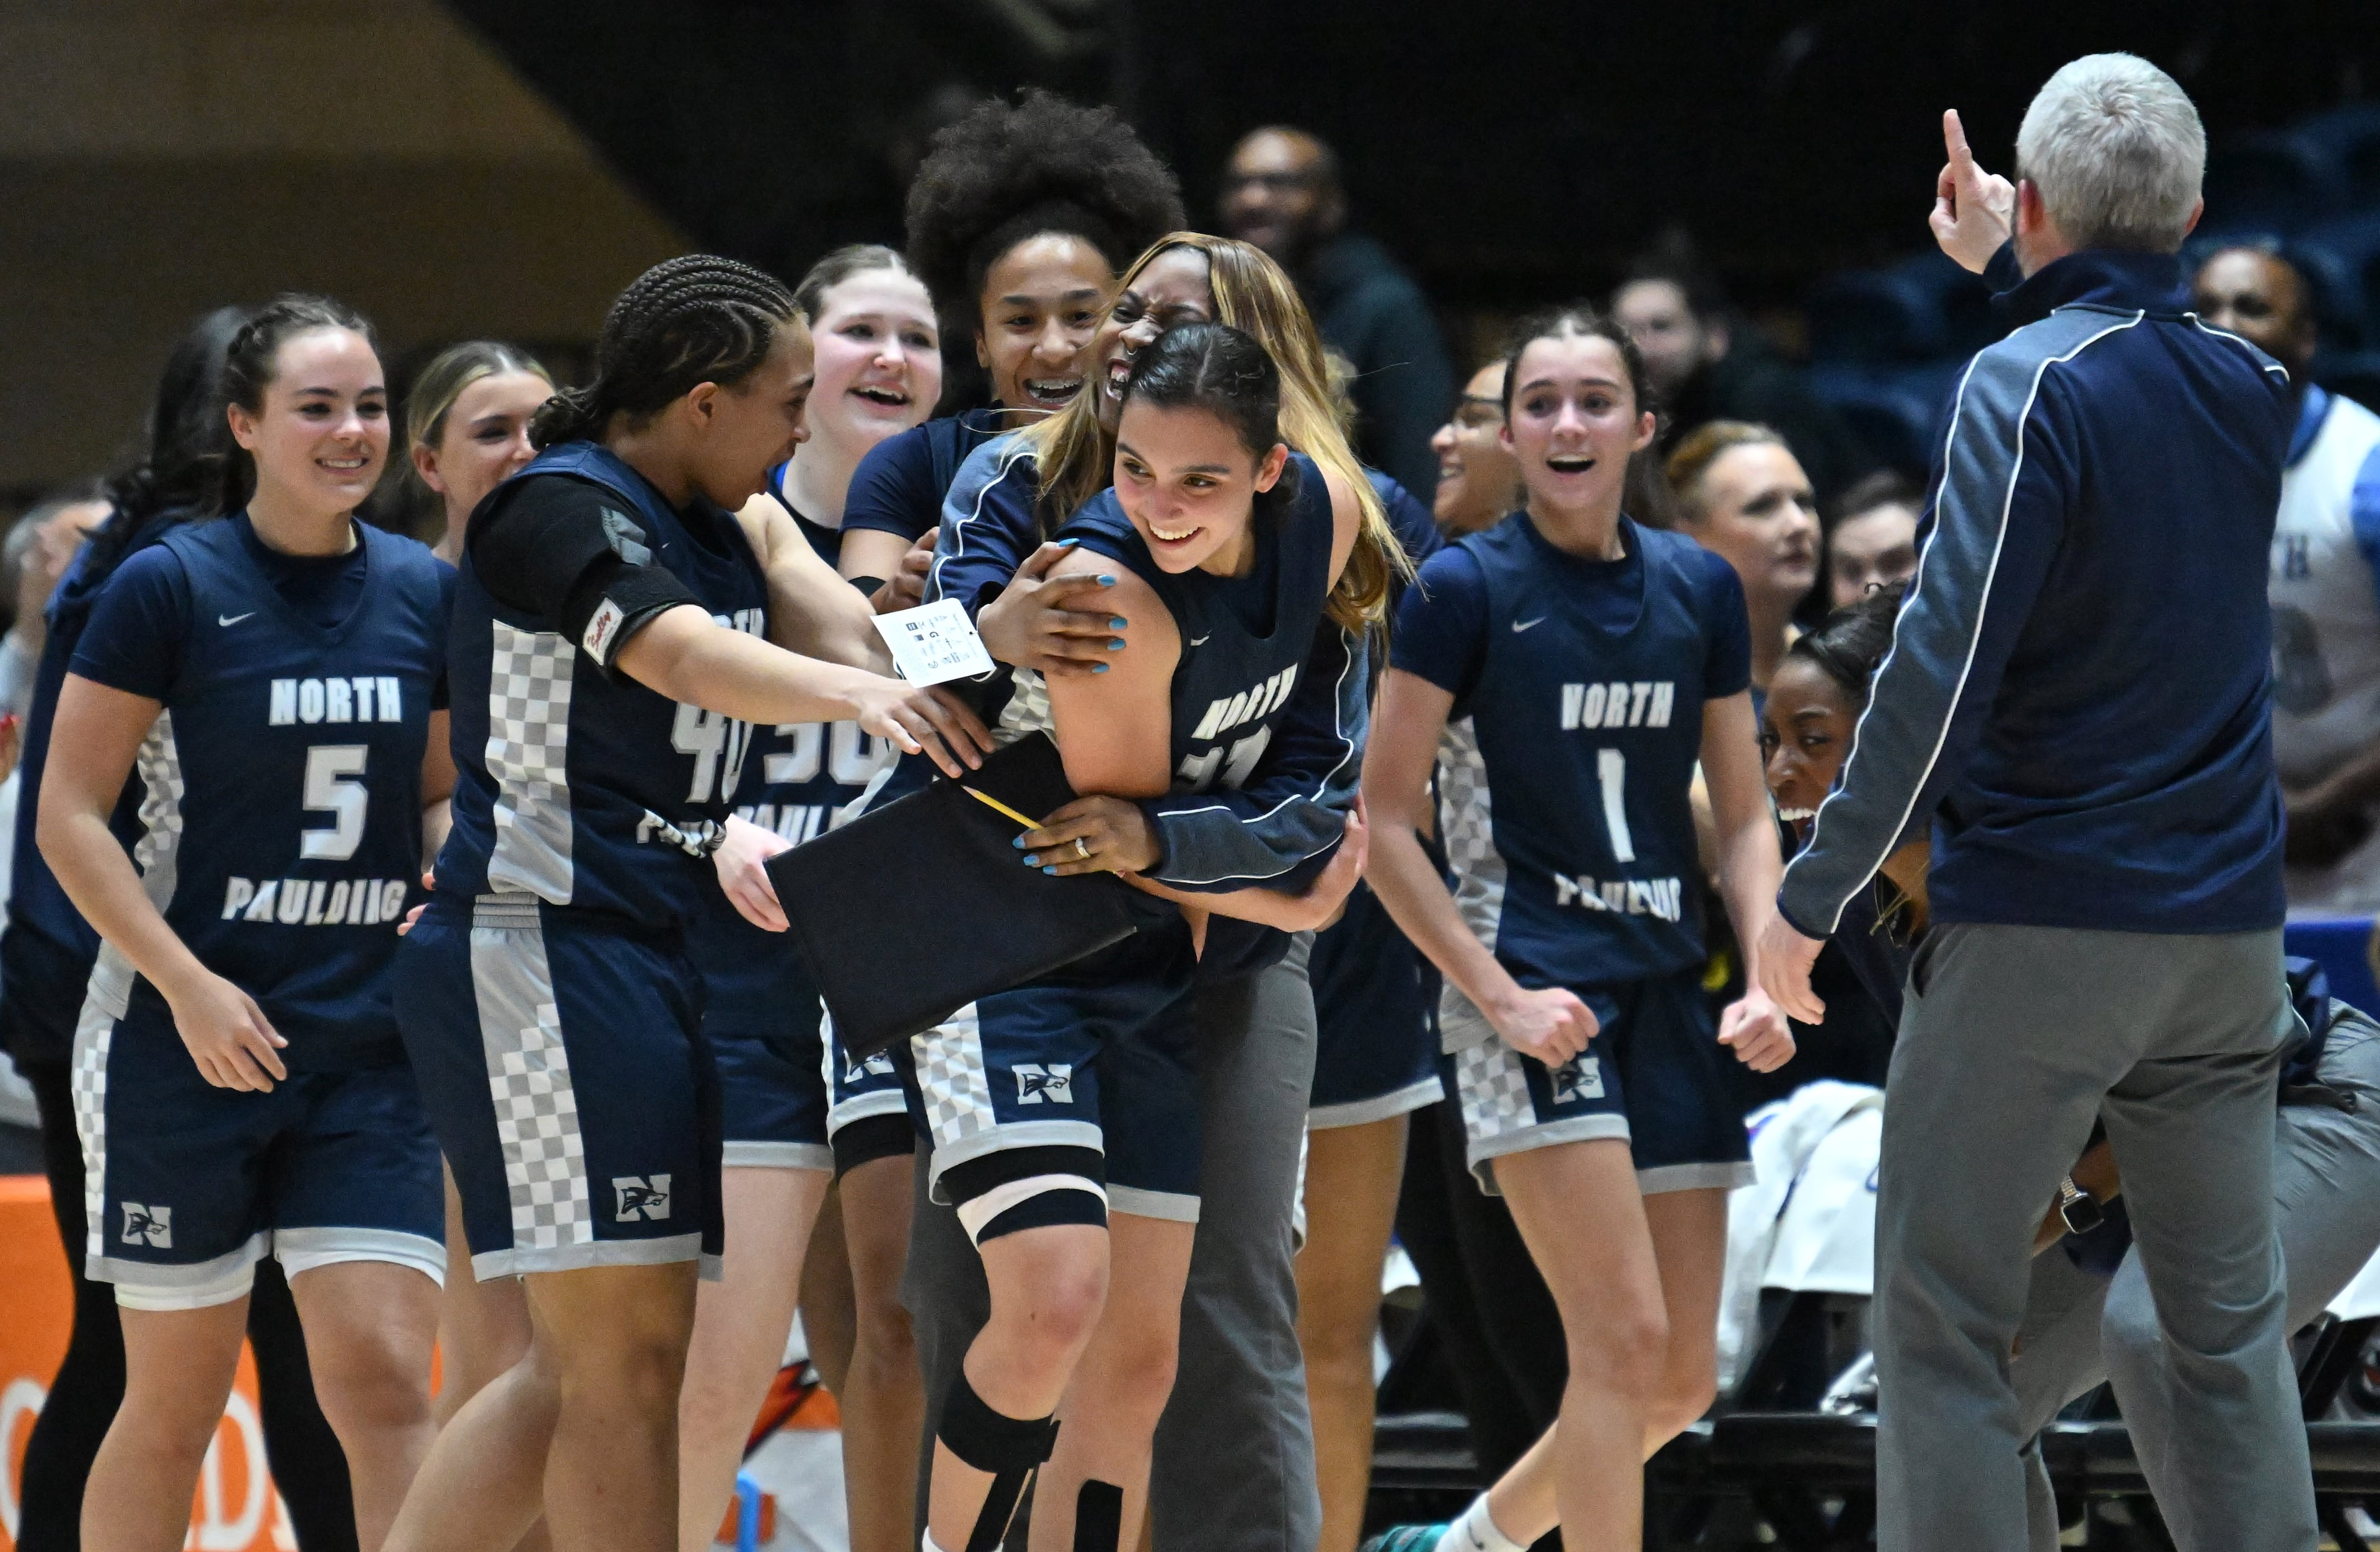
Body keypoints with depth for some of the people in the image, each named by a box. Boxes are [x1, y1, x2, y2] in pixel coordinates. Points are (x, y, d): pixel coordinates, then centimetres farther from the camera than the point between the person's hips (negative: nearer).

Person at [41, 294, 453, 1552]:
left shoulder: (423, 592, 6)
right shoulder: (170, 587, -7)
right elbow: (69, 816, -7)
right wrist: (190, 987, -16)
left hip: (369, 1051, 3)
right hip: (183, 1046, -3)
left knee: (384, 1383, -8)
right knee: (175, 1408, 4)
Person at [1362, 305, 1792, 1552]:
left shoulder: (1700, 588, 9)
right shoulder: (1466, 588, -5)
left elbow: (1742, 817, 15)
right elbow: (1385, 820, -5)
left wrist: (1770, 977, -1)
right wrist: (1501, 994, -13)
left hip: (1664, 993, 6)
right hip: (1532, 993, -6)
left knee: (1682, 1381, 6)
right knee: (1625, 1339, -17)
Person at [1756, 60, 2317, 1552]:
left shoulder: (2032, 382, -13)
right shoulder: (2251, 390, 7)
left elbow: (1943, 669, -17)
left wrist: (1814, 897, -11)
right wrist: (2007, 275, 37)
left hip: (2041, 924, -6)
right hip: (2228, 927, 6)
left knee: (1943, 1321, -1)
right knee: (2234, 1327, 9)